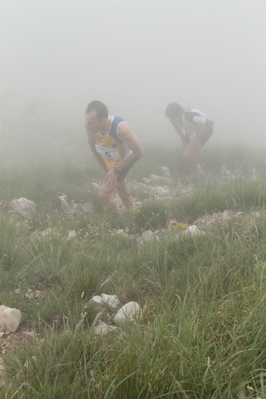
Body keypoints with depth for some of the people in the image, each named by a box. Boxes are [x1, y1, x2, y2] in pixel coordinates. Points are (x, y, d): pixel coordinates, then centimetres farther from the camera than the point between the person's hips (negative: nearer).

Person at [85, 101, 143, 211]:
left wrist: (116, 170, -24)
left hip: (124, 160, -5)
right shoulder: (89, 125, -31)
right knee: (119, 184, 28)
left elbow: (138, 153, -32)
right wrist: (105, 168, -1)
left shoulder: (121, 128, -44)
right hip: (108, 159, 5)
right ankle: (131, 211, 55)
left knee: (103, 193, -12)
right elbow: (92, 144, -8)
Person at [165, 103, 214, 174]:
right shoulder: (175, 117, -22)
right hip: (191, 130, 6)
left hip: (204, 131, -6)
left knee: (187, 155, -20)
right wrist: (184, 141, 1)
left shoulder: (191, 117, -42)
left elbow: (210, 123, -30)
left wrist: (197, 138, -27)